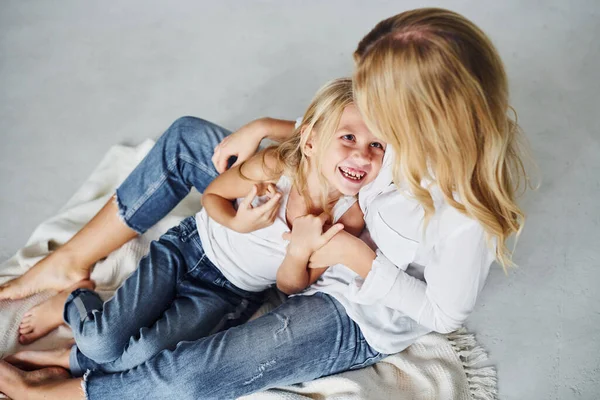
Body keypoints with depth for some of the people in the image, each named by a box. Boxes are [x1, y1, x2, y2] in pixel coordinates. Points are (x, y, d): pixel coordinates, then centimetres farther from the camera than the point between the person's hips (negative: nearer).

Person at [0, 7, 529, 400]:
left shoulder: (465, 220, -37)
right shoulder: (424, 124, -17)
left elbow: (446, 314, -21)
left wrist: (358, 257, -23)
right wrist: (261, 129, -8)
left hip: (358, 322, -7)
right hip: (320, 223, 8)